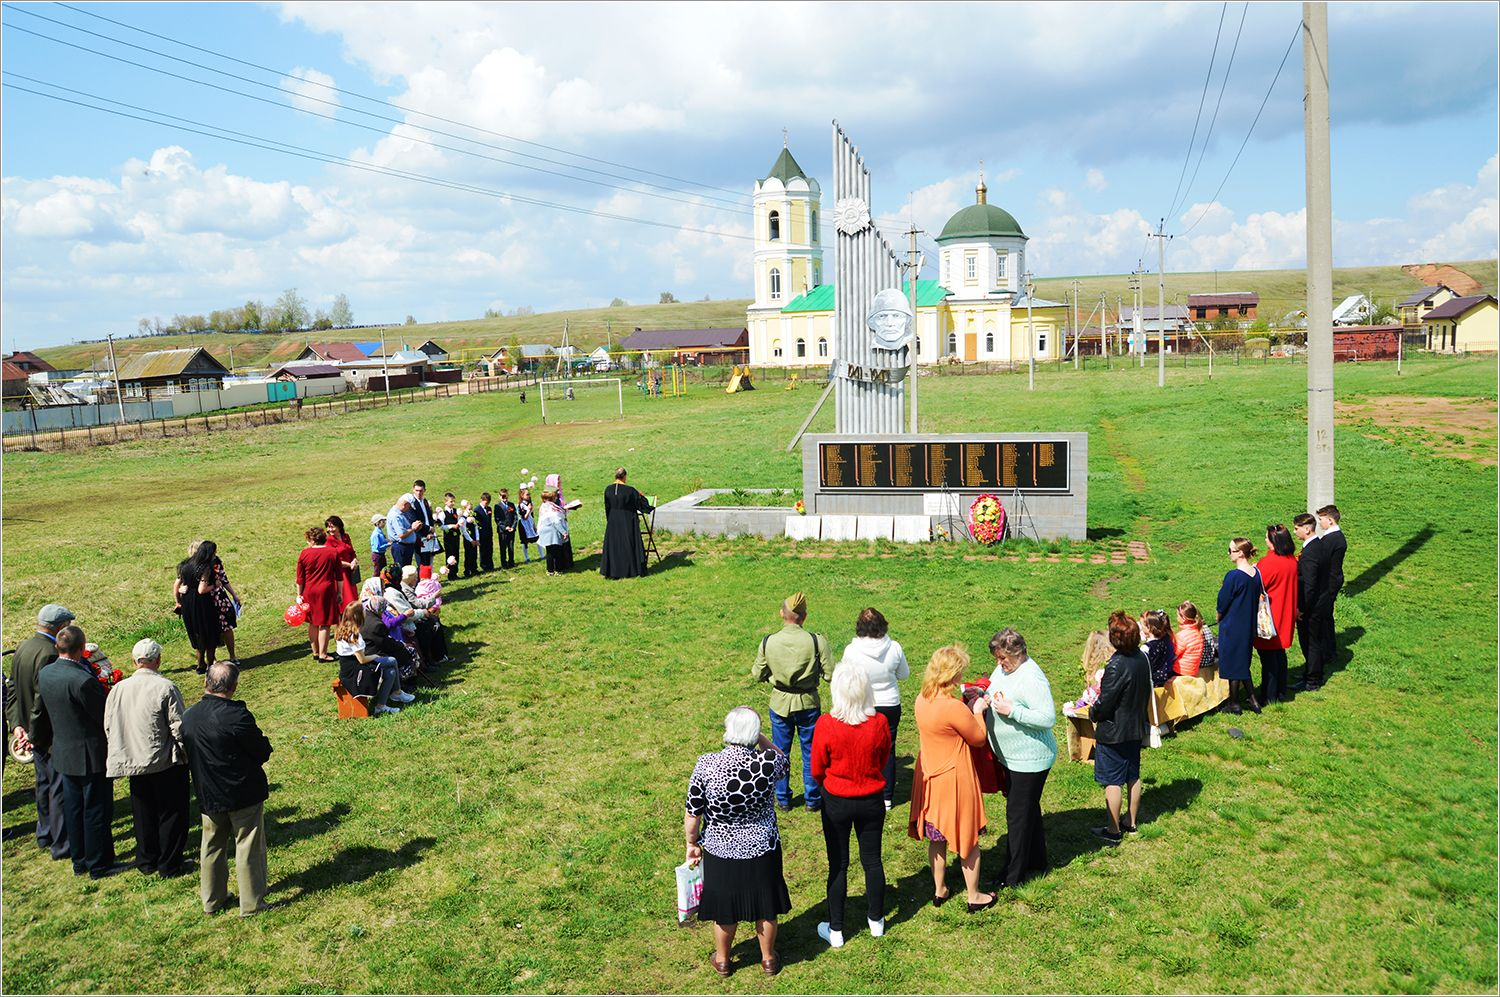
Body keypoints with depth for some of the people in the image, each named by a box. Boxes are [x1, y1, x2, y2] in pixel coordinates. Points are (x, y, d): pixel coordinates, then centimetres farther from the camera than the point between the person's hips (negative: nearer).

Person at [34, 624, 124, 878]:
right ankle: (99, 865, 17)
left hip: (62, 752, 8)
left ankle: (79, 861, 32)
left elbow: (41, 713, 11)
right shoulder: (83, 680, -28)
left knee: (73, 808, 19)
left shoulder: (45, 674, -3)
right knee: (96, 810, 6)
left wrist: (39, 739, 25)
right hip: (89, 754, -8)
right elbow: (104, 717, -20)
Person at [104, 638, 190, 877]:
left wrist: (127, 752, 16)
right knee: (171, 813, 9)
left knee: (144, 813, 19)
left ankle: (146, 861, 32)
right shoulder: (166, 688, -19)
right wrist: (186, 754, -2)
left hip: (135, 762, 5)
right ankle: (169, 865, 16)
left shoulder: (118, 690, -5)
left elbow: (108, 728, 3)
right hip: (167, 763, -5)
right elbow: (178, 727, -17)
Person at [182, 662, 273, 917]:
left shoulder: (188, 716, -4)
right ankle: (252, 903, 13)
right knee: (248, 848, 6)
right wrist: (264, 741, 4)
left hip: (208, 795, 6)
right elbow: (262, 753, -16)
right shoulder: (237, 715, -24)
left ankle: (212, 900, 32)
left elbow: (187, 755, 9)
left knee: (212, 847, 20)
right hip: (243, 794, -5)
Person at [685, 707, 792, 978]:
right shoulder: (768, 762, -22)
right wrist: (759, 738, -2)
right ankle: (769, 959, 44)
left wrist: (691, 844, 2)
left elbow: (692, 815, -14)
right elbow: (782, 759, 5)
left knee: (725, 908, 23)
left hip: (721, 851, 0)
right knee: (765, 907, 24)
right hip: (762, 849, 0)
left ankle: (722, 961, 44)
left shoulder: (706, 765, -24)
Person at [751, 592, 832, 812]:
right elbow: (829, 675, -14)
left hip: (780, 703, 1)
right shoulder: (817, 641, -19)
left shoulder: (768, 642, -14)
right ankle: (812, 799, 28)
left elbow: (757, 675, -3)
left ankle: (783, 799, 30)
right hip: (808, 703, -1)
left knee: (779, 752, 18)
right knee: (810, 752, 16)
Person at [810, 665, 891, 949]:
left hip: (836, 803, -2)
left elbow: (816, 770, -10)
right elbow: (882, 761, 1)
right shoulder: (880, 724, -17)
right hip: (872, 801, 2)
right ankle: (876, 920, 36)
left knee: (838, 865, 12)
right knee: (872, 860, 19)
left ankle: (835, 931, 24)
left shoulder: (825, 725, -23)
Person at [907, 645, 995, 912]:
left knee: (936, 838, 20)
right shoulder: (954, 708, -28)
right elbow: (979, 738, -12)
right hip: (954, 780, -7)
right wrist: (978, 711, 2)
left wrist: (969, 709, 11)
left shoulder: (922, 700, -4)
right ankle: (974, 897, 26)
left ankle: (939, 891, 34)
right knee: (968, 839, 12)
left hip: (930, 779, 7)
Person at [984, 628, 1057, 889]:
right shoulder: (1003, 669, 3)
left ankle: (1013, 875, 12)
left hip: (1030, 759, -9)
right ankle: (1036, 861, 39)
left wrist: (1011, 710, -30)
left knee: (1018, 814, 0)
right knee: (1029, 809, 23)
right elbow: (993, 690, 19)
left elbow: (1048, 718, -28)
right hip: (1010, 757, 9)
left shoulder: (1032, 679, -25)